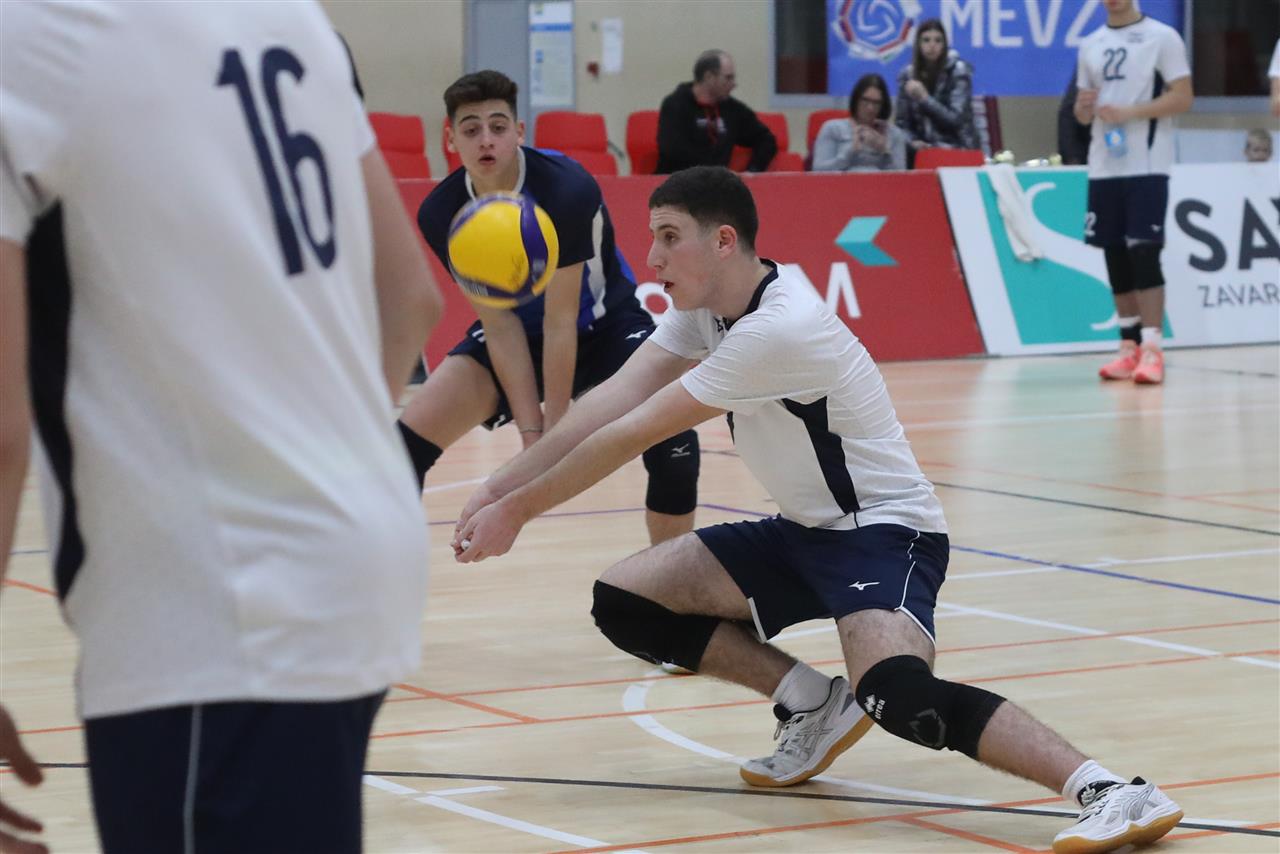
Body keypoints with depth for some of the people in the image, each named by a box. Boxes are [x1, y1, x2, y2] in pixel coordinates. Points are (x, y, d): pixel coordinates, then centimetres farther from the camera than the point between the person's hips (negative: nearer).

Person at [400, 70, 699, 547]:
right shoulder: (441, 213, -21)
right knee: (409, 439, -13)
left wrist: (554, 430, -25)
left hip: (602, 323, -3)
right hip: (514, 330, 3)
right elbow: (499, 322, -17)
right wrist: (529, 430, -23)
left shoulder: (567, 190, -32)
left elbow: (560, 320, -28)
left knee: (671, 433, -27)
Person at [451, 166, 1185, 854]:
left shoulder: (778, 329, -26)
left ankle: (1108, 790, -35)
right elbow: (613, 400, -3)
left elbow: (632, 435, -21)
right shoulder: (708, 305, 1)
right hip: (804, 533, 10)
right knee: (623, 602, 2)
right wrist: (499, 488, -12)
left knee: (896, 693, -36)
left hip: (885, 532, -10)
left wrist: (518, 510, -12)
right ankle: (813, 702, 10)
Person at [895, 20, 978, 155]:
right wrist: (912, 141, -12)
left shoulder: (958, 70, -5)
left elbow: (956, 119, -12)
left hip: (957, 148, -3)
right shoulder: (907, 74, 6)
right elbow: (902, 121, 9)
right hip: (924, 148, 3)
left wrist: (924, 98, -23)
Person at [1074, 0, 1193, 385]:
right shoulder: (1090, 45, 14)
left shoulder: (1162, 37, -2)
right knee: (1115, 257, 6)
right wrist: (1085, 106, -5)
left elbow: (1182, 98, -9)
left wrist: (1129, 112, -19)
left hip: (1147, 167, -6)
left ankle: (1152, 349, -11)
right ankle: (1129, 347, 12)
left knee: (1143, 254, -11)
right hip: (1103, 169, 6)